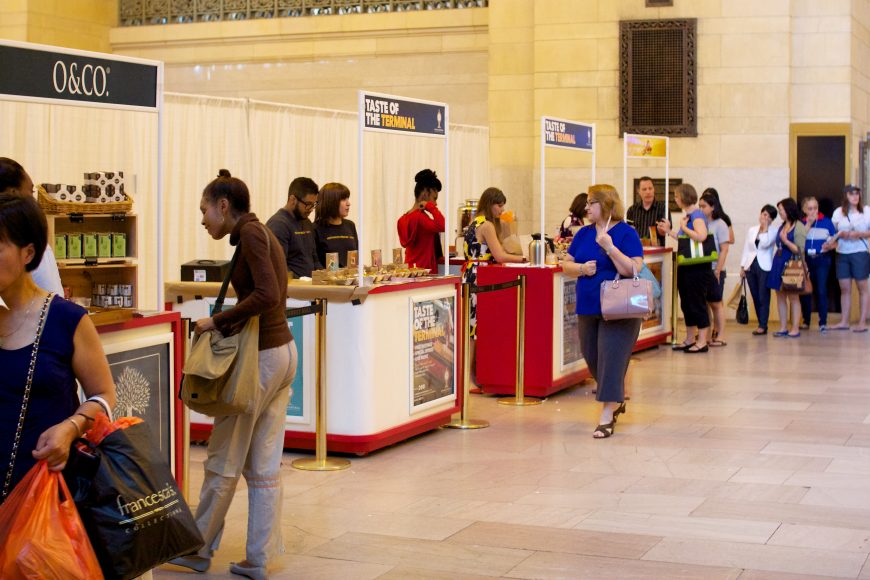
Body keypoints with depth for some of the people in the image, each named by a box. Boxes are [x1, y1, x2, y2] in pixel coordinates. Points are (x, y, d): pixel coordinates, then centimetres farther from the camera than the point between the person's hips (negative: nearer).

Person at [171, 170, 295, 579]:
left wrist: (218, 321, -17)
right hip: (281, 350, 9)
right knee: (264, 465, 11)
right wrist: (228, 323, 5)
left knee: (223, 462, 5)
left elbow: (267, 295, -24)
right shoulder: (257, 233, 14)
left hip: (261, 357, -9)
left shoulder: (250, 232, -13)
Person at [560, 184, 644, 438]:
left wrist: (610, 248, -25)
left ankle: (606, 417, -6)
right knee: (592, 358, 14)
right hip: (588, 308, 7)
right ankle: (618, 398, 36)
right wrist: (582, 268, -10)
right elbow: (566, 264, 10)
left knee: (612, 358, -9)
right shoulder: (584, 234, 9)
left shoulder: (626, 233, -8)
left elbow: (634, 269, -17)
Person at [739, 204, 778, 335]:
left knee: (763, 297, -6)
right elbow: (746, 248, 13)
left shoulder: (773, 231, -1)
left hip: (764, 267, -5)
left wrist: (765, 228, -11)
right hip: (750, 266, 5)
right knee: (755, 297, 6)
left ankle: (763, 326, -4)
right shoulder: (751, 230, 13)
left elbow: (765, 244, -18)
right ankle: (761, 324, 12)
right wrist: (742, 266, 8)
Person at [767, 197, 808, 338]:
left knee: (793, 296, -2)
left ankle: (795, 328, 2)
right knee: (780, 297, 7)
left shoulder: (798, 227, -8)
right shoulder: (782, 226, 13)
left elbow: (799, 250, -13)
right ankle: (783, 327, 12)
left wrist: (786, 241, -21)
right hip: (779, 263, 7)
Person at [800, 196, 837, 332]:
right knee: (805, 291, 4)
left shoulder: (827, 222, 4)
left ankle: (823, 322, -2)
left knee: (821, 290, -7)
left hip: (822, 260, -2)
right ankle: (805, 321, 16)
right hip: (805, 259, 2)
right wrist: (808, 224, -9)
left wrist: (829, 246, -15)